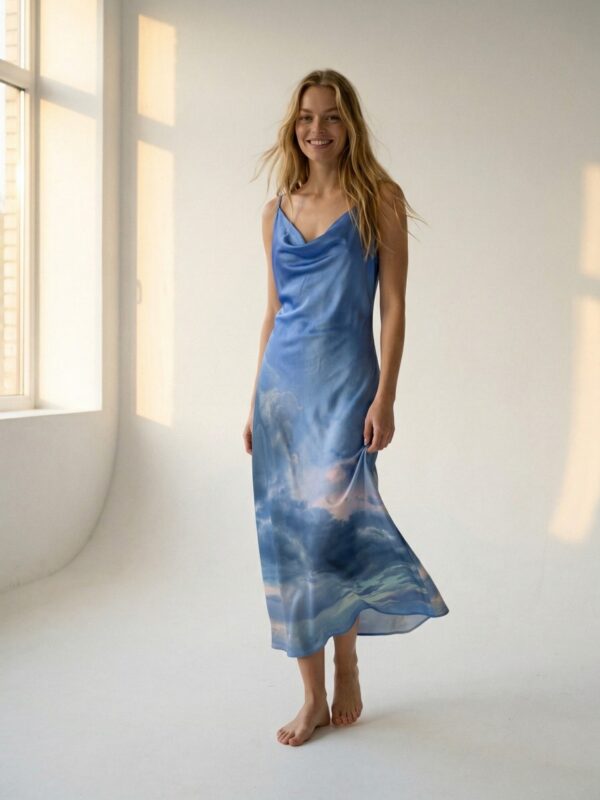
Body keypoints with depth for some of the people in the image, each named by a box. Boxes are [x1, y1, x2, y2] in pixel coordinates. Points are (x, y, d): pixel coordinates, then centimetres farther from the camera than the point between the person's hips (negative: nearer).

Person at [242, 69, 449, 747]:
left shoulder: (377, 200, 1)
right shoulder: (277, 211, 13)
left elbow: (393, 306, -4)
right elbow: (273, 311, 15)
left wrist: (385, 397, -12)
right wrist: (255, 400, 12)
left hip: (344, 381, -4)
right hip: (282, 382, 5)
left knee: (327, 524, -10)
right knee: (285, 532, 3)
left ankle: (346, 668, 17)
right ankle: (313, 697, 15)